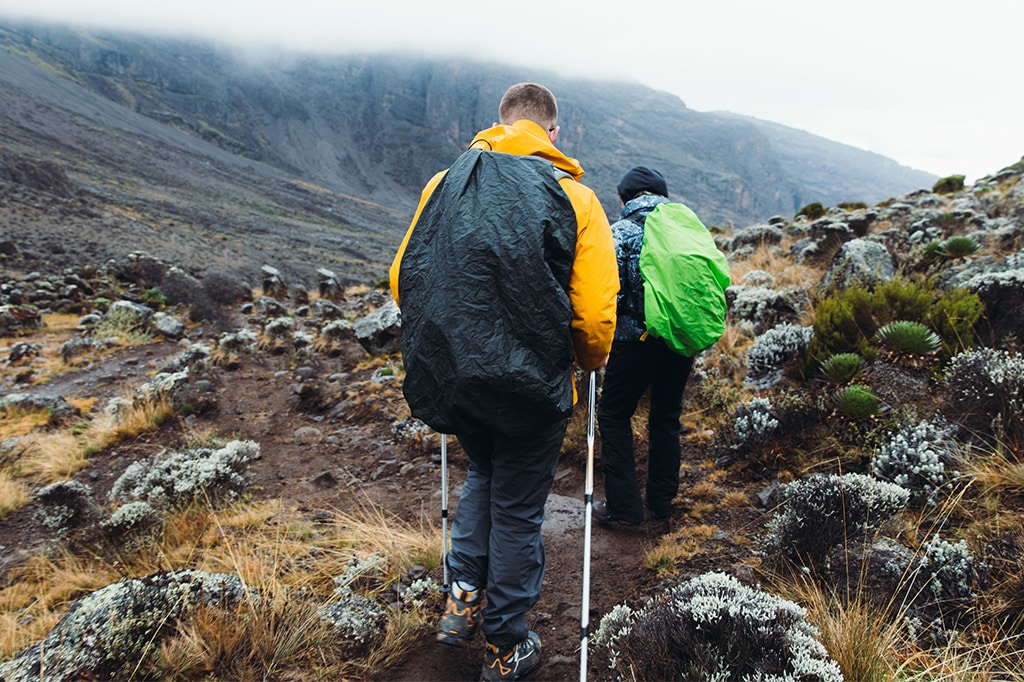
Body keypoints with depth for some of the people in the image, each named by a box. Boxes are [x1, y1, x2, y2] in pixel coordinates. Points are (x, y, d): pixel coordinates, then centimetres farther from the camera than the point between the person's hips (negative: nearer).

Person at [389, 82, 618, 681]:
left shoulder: (444, 183, 3)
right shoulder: (571, 196, -7)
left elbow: (403, 280, 6)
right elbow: (595, 314, -12)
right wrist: (591, 363, 9)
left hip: (449, 378, 4)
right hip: (530, 385, -3)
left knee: (485, 472, 31)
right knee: (517, 510, 14)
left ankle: (465, 596, 26)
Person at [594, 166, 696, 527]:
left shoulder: (620, 233, -8)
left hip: (637, 338, -5)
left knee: (614, 415, 8)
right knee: (667, 415, 20)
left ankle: (623, 507, 7)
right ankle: (662, 499, 29)